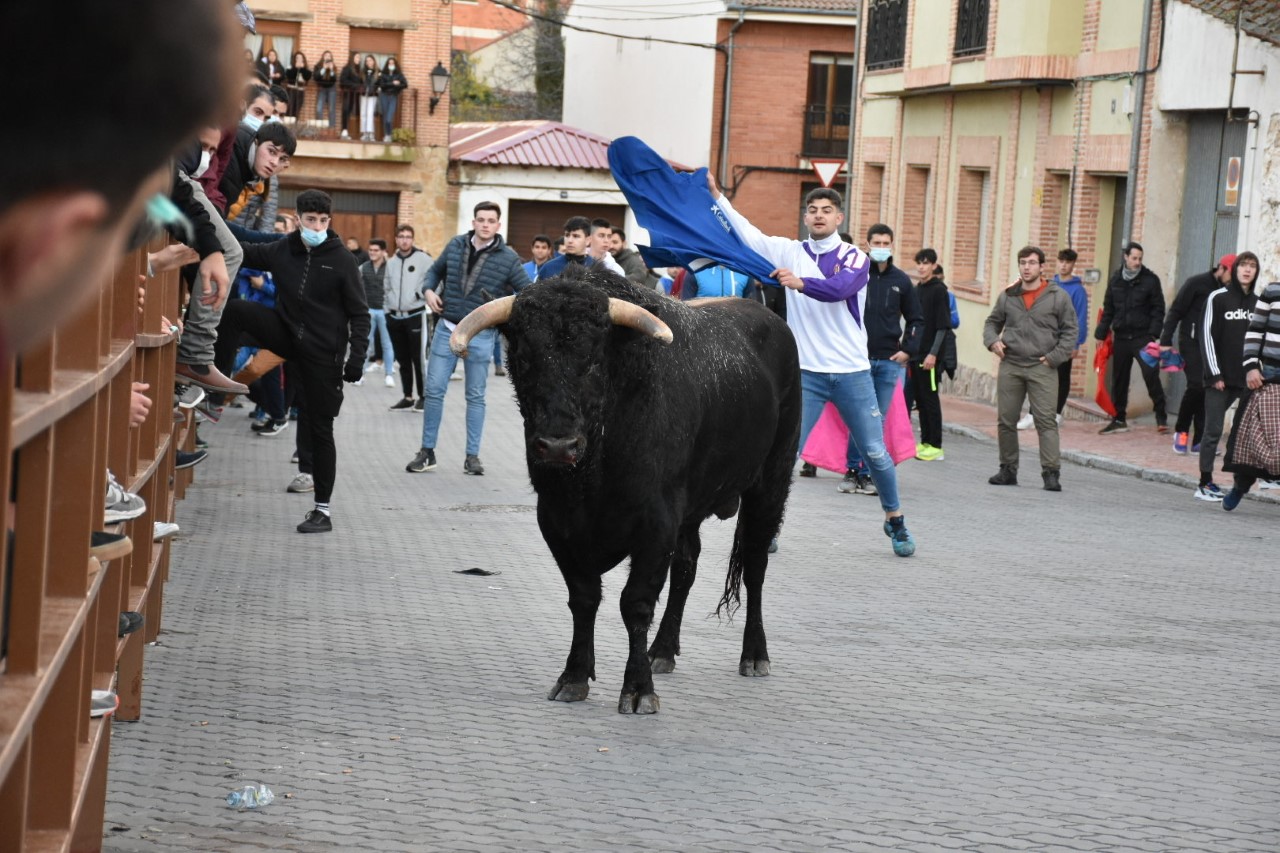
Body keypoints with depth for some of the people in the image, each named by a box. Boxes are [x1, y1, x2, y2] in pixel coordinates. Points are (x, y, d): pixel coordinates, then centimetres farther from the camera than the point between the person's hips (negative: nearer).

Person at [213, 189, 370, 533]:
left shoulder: (342, 259, -8)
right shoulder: (282, 251, 2)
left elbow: (359, 314, -6)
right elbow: (244, 253, 13)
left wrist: (357, 358, -13)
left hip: (324, 353, -3)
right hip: (288, 335, 3)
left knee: (319, 429, 1)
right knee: (236, 310, -18)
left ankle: (323, 510, 9)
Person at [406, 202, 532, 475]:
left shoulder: (508, 258, -5)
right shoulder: (456, 245, 3)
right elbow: (435, 270, 18)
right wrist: (430, 290, 0)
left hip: (480, 335, -2)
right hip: (447, 329, 2)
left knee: (476, 396, 6)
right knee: (434, 390, 1)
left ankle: (472, 456, 13)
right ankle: (427, 451, 11)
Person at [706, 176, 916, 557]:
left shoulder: (855, 258, -3)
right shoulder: (790, 252, 5)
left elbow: (839, 289, -24)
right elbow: (747, 234, -8)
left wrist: (799, 282, -42)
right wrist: (716, 195, -19)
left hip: (852, 372, -1)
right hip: (806, 373, 1)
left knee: (876, 452, 6)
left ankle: (894, 518, 24)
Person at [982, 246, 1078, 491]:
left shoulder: (1058, 296, 1)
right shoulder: (1008, 296, 10)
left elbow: (1070, 331, 3)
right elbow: (992, 322, 21)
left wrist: (1054, 358, -6)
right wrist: (992, 340, 0)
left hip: (1041, 368, -4)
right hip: (1010, 366, 4)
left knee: (1046, 421, -10)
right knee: (1006, 420, 7)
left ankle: (1051, 472, -10)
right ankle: (1008, 469, 17)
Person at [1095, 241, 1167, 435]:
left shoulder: (1150, 280, -2)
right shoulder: (1116, 279, 9)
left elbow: (1158, 310, -3)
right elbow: (1108, 310, 13)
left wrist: (1153, 334, -13)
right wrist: (1101, 334, 9)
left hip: (1142, 337, -4)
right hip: (1121, 337, 4)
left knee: (1151, 375, -13)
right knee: (1119, 380, 8)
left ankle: (1161, 418, -5)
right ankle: (1119, 419, 18)